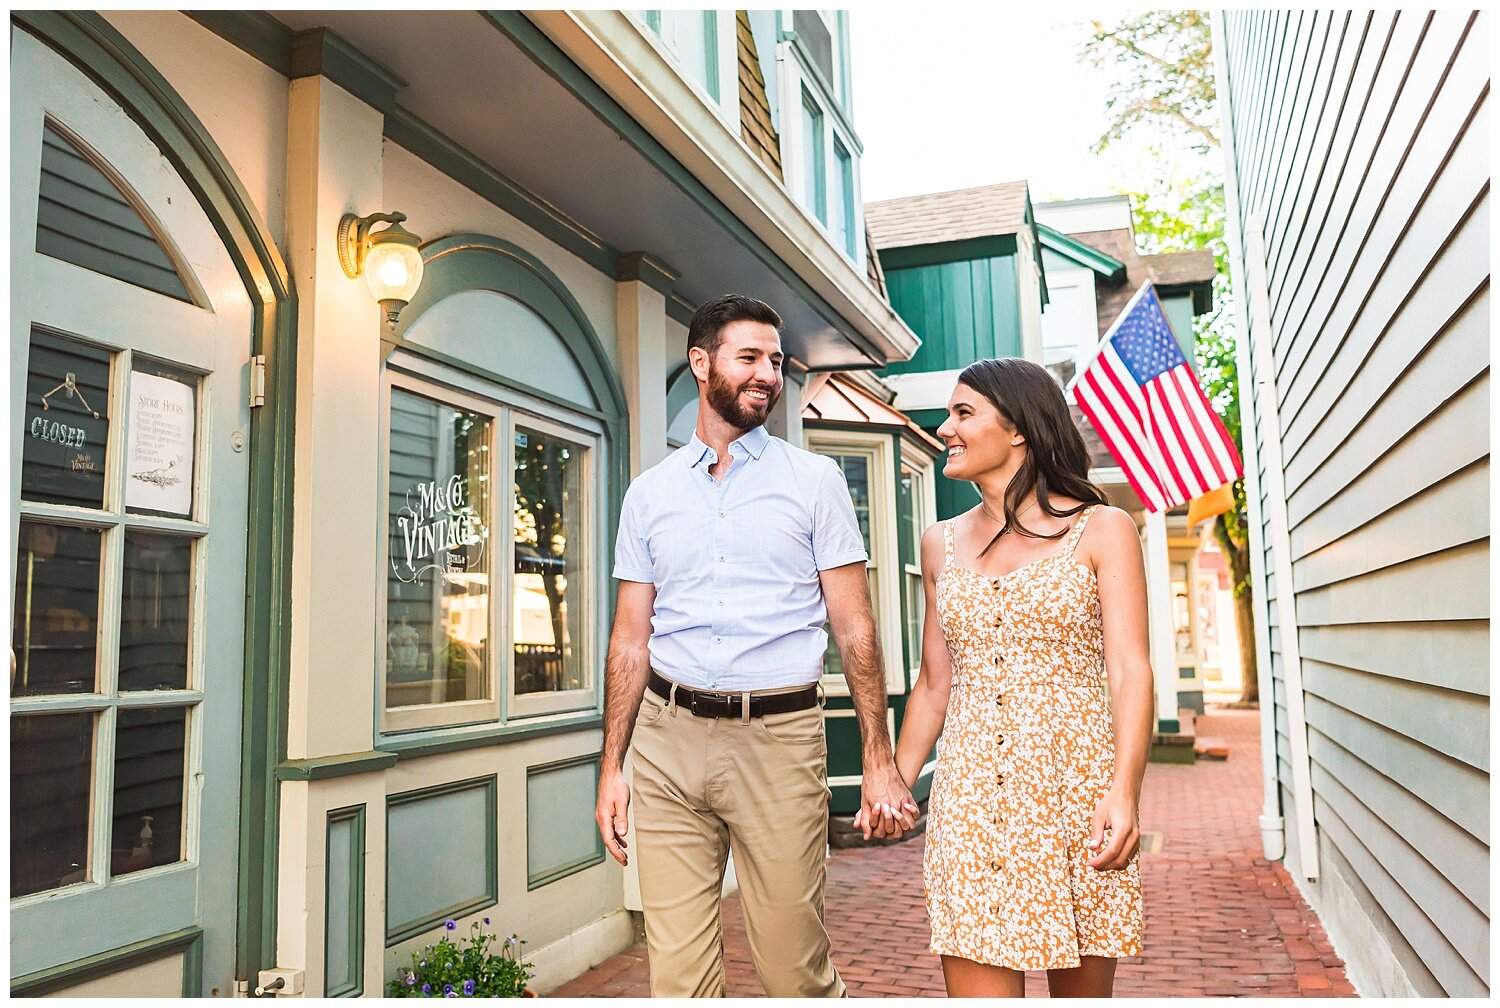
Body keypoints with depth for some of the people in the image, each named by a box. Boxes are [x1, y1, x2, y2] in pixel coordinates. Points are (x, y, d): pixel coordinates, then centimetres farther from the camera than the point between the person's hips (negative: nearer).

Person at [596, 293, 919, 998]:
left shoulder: (814, 480, 6)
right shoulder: (649, 494, 11)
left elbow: (854, 627, 3)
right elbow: (630, 637, 13)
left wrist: (879, 761, -3)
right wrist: (611, 765, 8)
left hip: (779, 736, -2)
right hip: (668, 739, 2)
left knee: (796, 973, 5)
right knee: (677, 976, 6)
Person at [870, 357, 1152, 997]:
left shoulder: (1101, 530, 1)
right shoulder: (942, 544, 12)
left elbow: (1129, 672, -7)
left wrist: (1124, 792, -20)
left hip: (1074, 780, -2)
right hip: (969, 793, 3)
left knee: (1081, 988, 9)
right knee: (977, 986, -3)